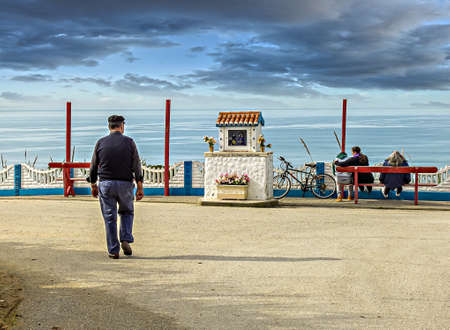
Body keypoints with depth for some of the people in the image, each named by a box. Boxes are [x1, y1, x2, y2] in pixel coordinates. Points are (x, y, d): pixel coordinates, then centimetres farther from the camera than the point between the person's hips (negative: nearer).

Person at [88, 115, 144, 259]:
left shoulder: (100, 143, 1)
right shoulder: (129, 142, -2)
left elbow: (93, 166, 6)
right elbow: (137, 166, -4)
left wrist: (93, 185, 17)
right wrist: (140, 187, 0)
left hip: (106, 184, 0)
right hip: (125, 184, 0)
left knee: (110, 217, 7)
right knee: (127, 212, 21)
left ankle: (113, 250, 7)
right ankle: (126, 240, 5)